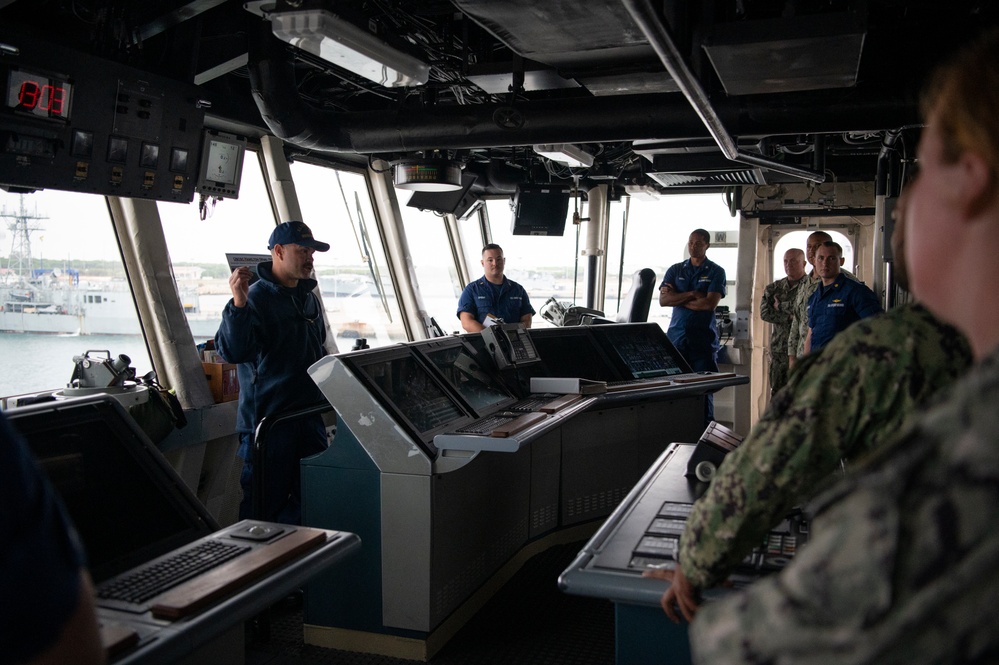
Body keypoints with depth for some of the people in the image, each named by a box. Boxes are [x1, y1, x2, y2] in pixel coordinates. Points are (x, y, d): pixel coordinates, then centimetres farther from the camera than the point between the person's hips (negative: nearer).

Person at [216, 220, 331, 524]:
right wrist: (238, 304, -36)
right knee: (265, 502, 1)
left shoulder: (309, 298, 13)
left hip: (310, 416, 8)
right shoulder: (256, 298, -12)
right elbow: (232, 352, -25)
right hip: (267, 417, -8)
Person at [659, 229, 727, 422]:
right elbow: (663, 300, -1)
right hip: (676, 336, 3)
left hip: (703, 339, -3)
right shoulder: (675, 270, 12)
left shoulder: (716, 272, 4)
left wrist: (677, 299, -3)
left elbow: (710, 303, -10)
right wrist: (692, 294, -9)